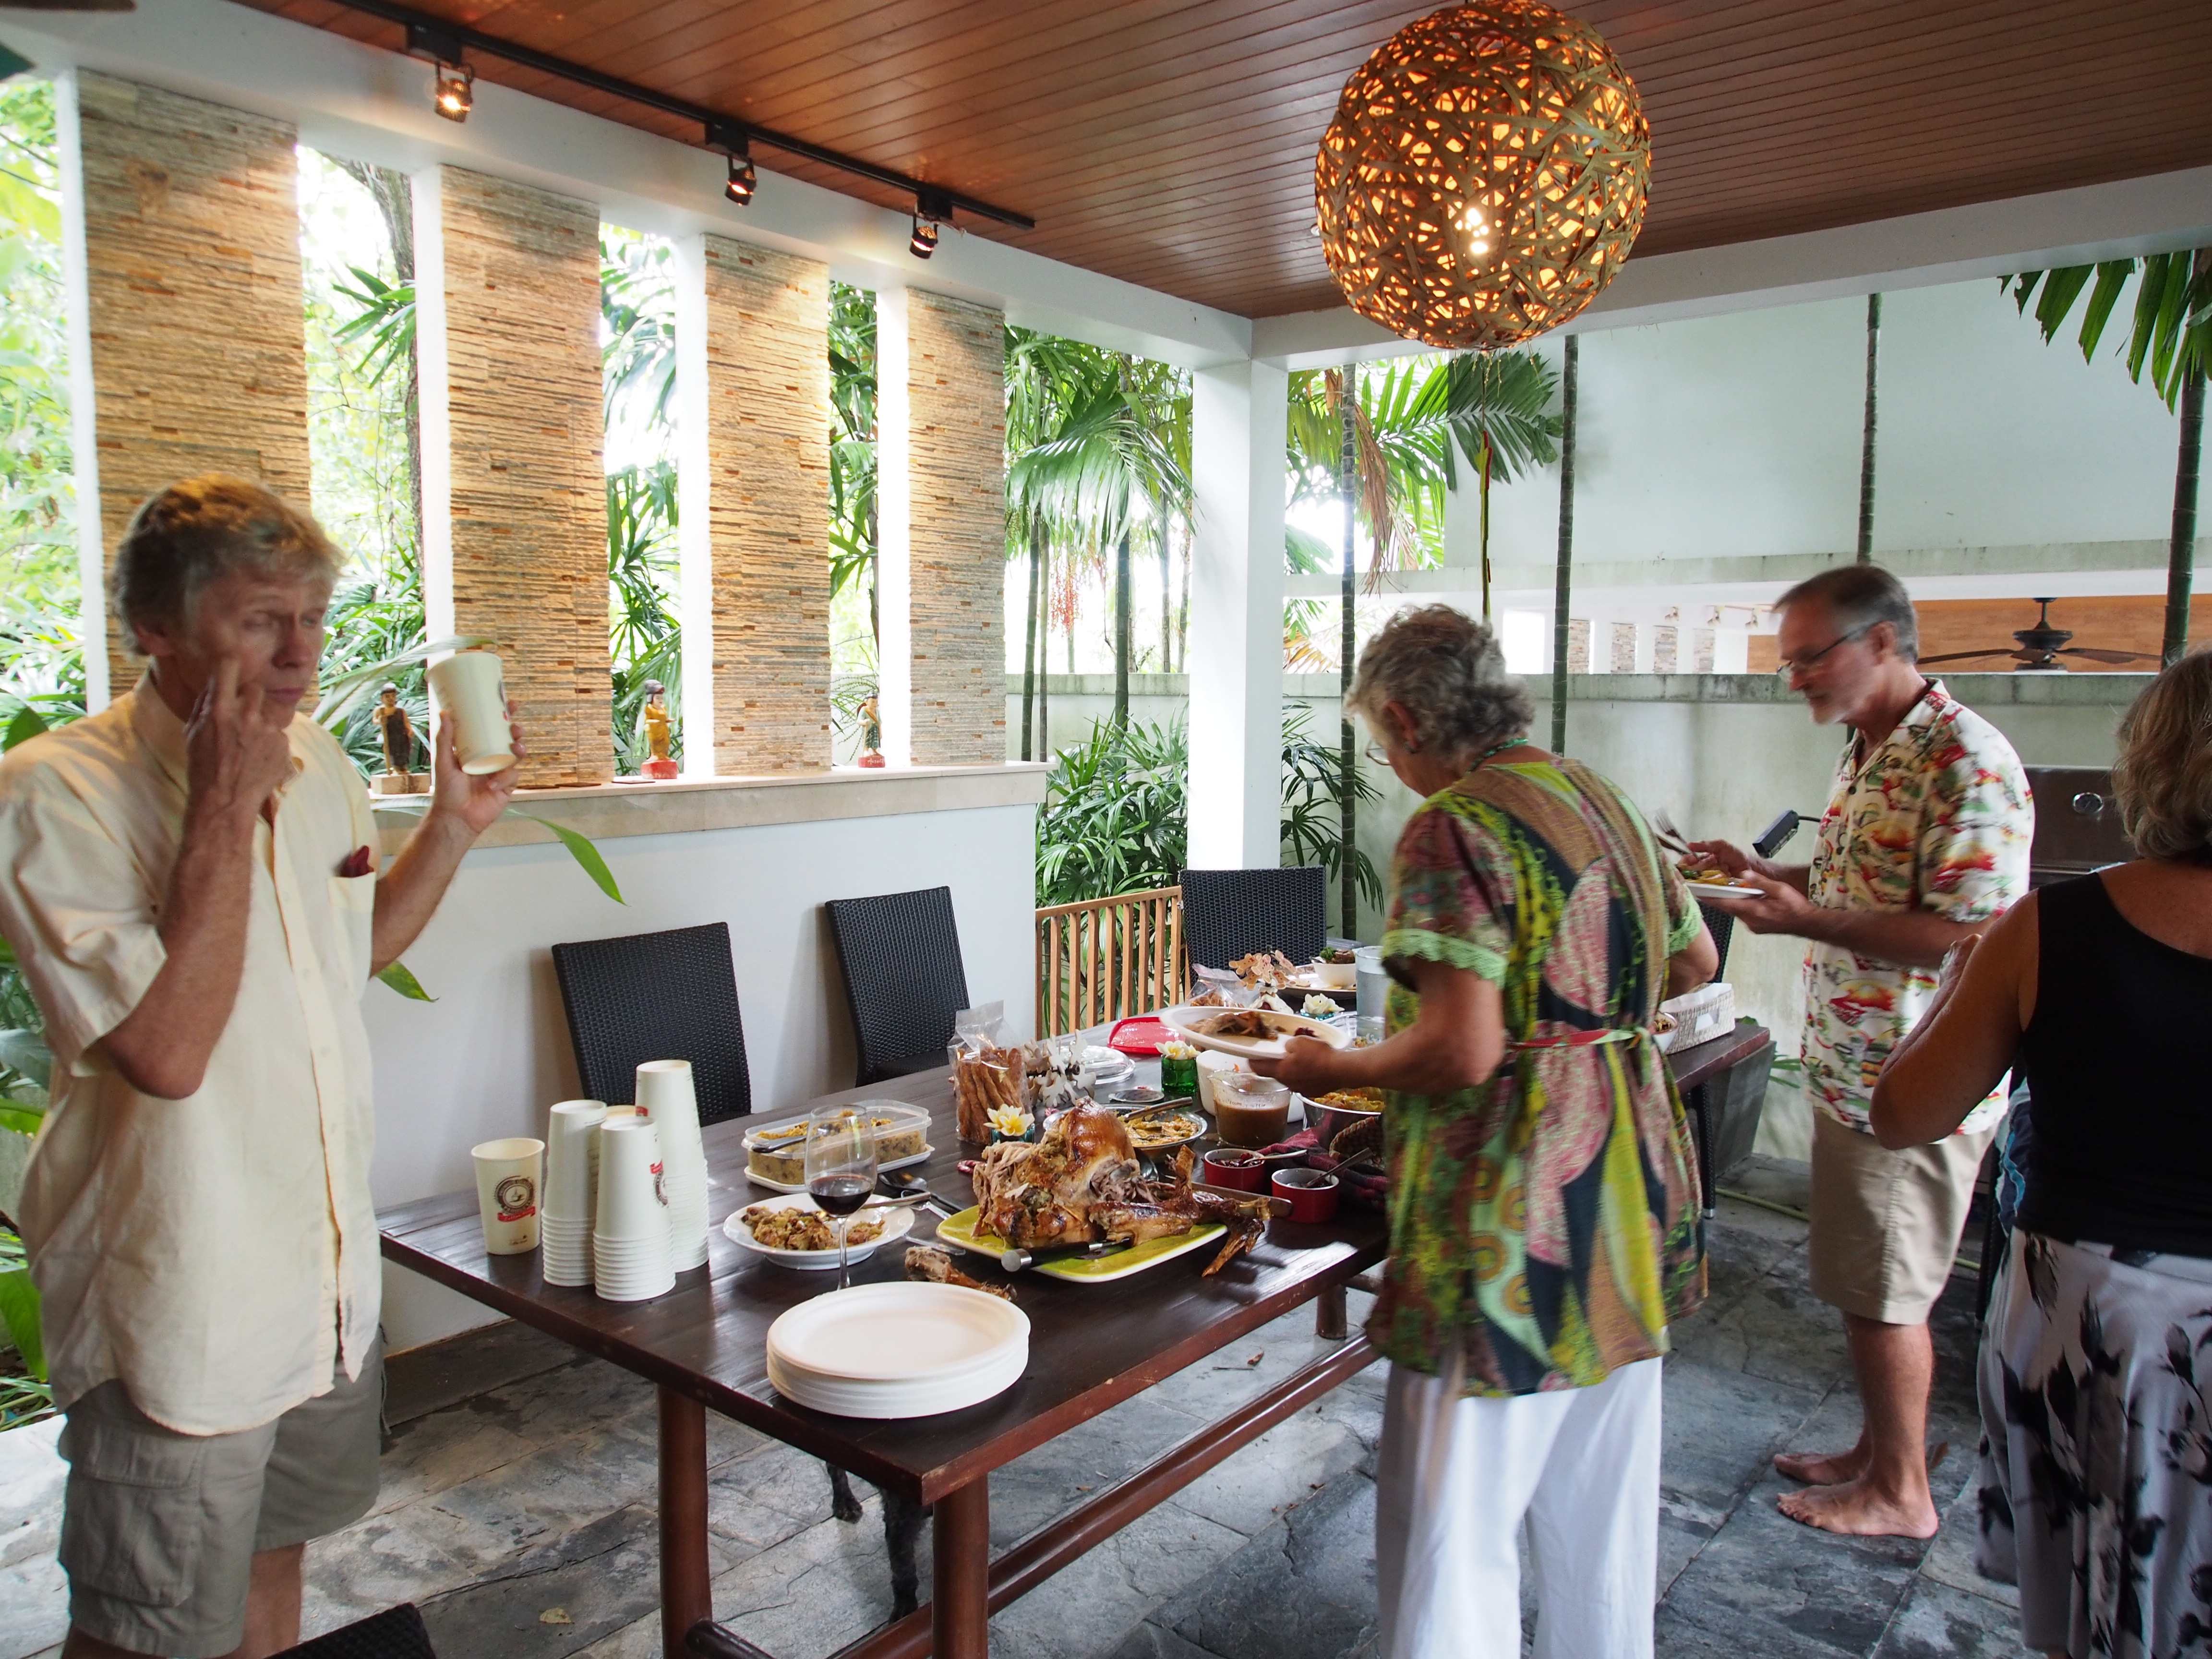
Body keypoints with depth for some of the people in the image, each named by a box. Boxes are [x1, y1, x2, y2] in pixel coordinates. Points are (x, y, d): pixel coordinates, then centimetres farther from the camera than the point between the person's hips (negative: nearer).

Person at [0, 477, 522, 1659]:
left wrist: (454, 826, 4)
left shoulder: (319, 764, 2)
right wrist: (225, 809, -28)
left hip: (330, 1281, 7)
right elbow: (167, 1049, -30)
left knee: (273, 1559, 25)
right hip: (177, 1310, -6)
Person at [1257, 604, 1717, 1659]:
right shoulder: (1600, 797, 9)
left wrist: (1330, 1071, -8)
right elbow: (1695, 960, 19)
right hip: (1632, 1190, 9)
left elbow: (1461, 1052, -23)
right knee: (1601, 1511, 24)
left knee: (1453, 1530, 4)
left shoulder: (1453, 827, -17)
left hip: (1514, 1215, -9)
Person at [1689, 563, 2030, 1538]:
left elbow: (1974, 932, -25)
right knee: (1863, 1284, 19)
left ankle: (1900, 1492, 22)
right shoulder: (1866, 751, 11)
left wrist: (1807, 922, -29)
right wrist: (1765, 875, 7)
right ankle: (1879, 1451, 34)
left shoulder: (1965, 764, -20)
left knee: (1883, 1294, 5)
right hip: (1851, 1067, 9)